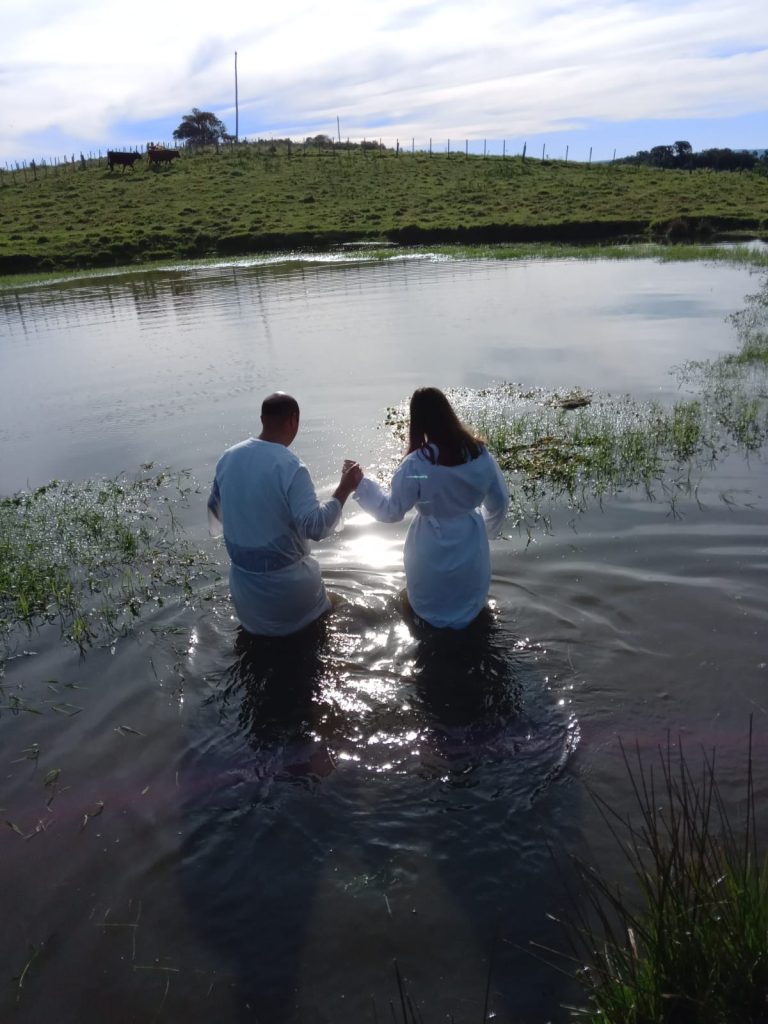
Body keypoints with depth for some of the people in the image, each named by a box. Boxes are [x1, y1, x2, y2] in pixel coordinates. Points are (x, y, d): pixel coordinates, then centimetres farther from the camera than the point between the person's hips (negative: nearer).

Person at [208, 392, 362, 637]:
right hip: (286, 580, -5)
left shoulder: (228, 458, -4)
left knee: (255, 628, 29)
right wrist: (345, 489, -19)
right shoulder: (290, 466, -24)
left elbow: (215, 521, 7)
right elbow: (315, 526, -27)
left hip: (242, 578, 5)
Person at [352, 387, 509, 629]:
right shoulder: (479, 453, -10)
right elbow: (500, 500, 2)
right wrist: (487, 528, 21)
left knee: (432, 610, 24)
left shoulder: (417, 464, -23)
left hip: (433, 553, -3)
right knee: (470, 601, 27)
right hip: (470, 545, 3)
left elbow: (390, 511, -13)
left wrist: (360, 484, -3)